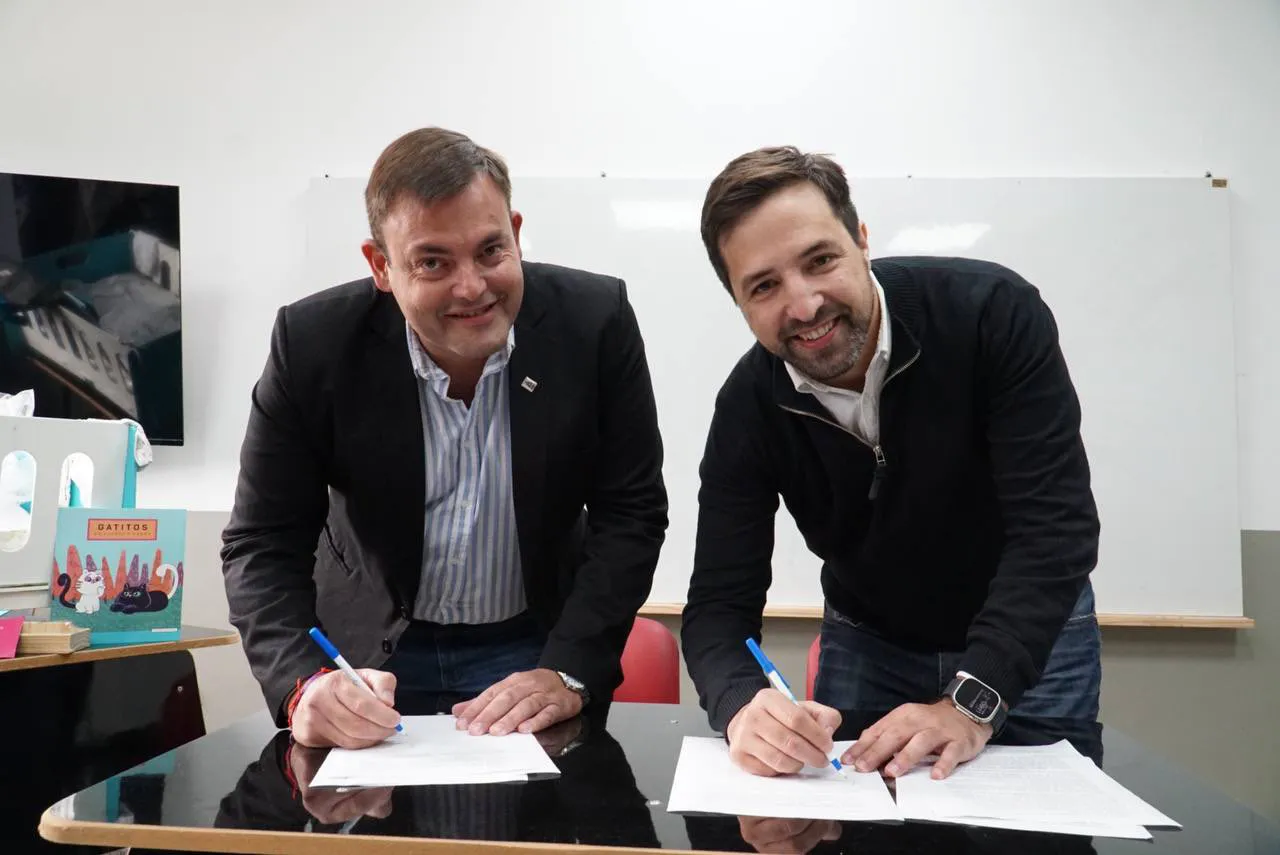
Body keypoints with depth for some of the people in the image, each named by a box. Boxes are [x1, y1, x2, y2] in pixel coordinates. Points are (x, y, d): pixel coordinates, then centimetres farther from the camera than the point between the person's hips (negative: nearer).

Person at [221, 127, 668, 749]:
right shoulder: (313, 343, -14)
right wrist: (305, 685, -26)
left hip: (535, 646, -1)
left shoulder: (596, 321, -15)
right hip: (374, 654, 1)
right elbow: (262, 546, -9)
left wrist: (568, 672, -20)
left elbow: (631, 516, -10)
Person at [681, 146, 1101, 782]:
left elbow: (1055, 529, -30)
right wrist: (744, 705, -43)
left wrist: (971, 703, -38)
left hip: (1031, 632, -1)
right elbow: (719, 602, -21)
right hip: (867, 641, 2)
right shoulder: (749, 407, -20)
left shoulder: (993, 314, -27)